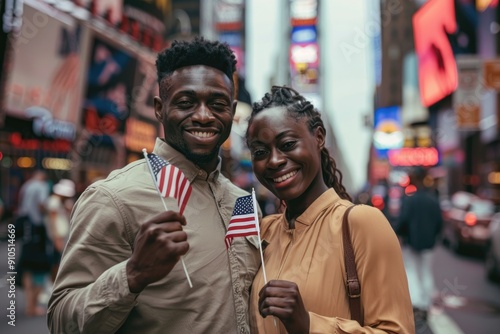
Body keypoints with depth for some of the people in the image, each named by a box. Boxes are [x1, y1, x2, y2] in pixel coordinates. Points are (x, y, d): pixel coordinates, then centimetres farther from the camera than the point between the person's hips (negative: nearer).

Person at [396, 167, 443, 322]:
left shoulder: (408, 199, -15)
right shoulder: (434, 199, 0)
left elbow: (402, 221, -18)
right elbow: (439, 223, 2)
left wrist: (398, 233, 0)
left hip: (411, 242, -4)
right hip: (428, 243, 4)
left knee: (411, 272, 7)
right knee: (426, 273, 12)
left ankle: (415, 302, -7)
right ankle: (425, 307, 17)